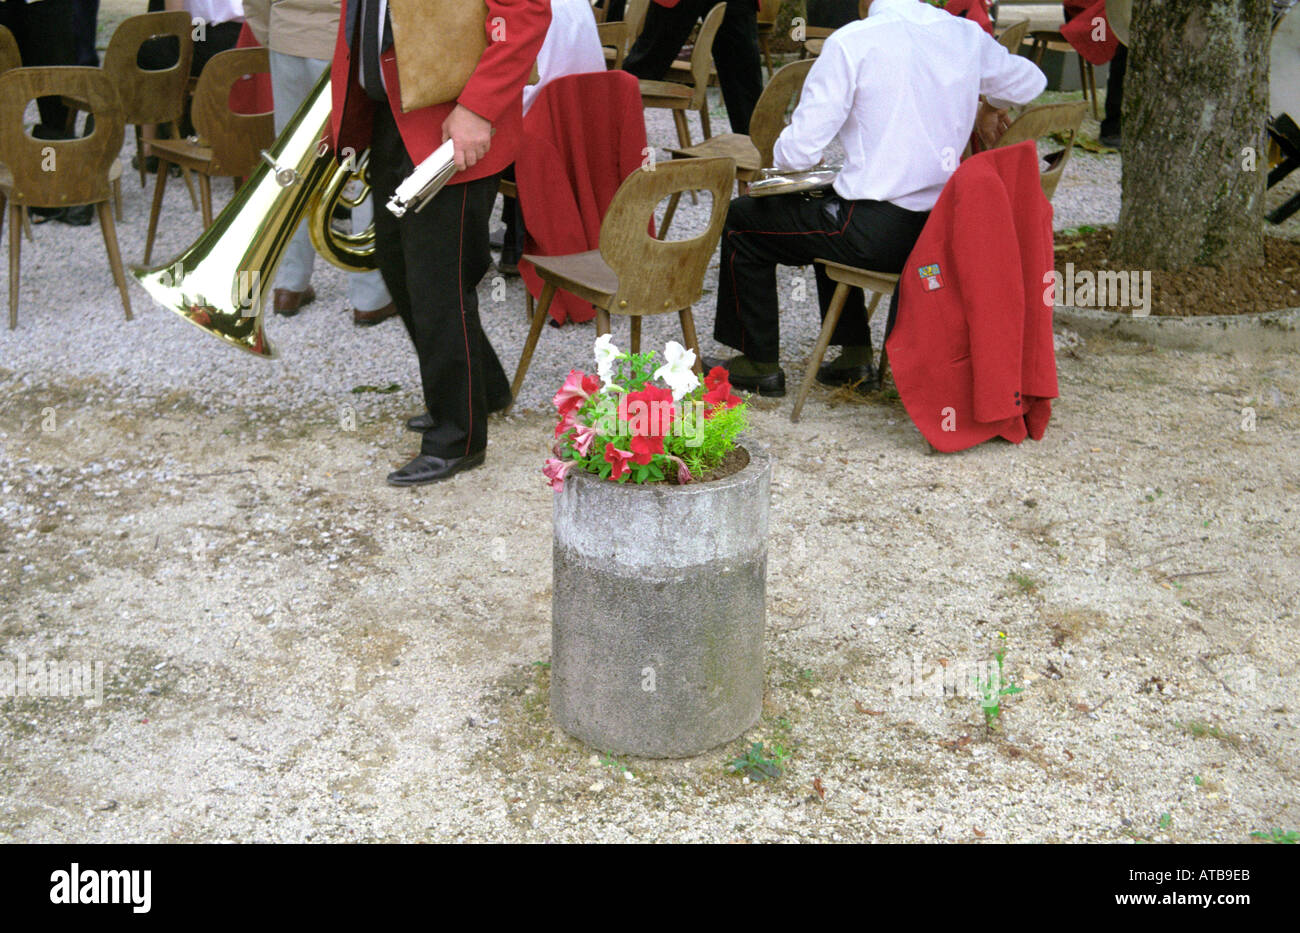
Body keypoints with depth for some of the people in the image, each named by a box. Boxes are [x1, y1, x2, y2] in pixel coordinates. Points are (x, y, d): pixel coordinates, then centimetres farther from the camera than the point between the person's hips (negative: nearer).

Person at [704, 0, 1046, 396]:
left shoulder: (851, 42, -13)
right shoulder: (967, 36, 4)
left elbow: (799, 152, -14)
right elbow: (1031, 81, 23)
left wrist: (783, 149, 10)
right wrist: (988, 107, 43)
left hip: (875, 235, -7)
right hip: (941, 230, 7)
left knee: (742, 219, 15)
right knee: (826, 206, 35)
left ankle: (759, 363, 22)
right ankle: (854, 353, 33)